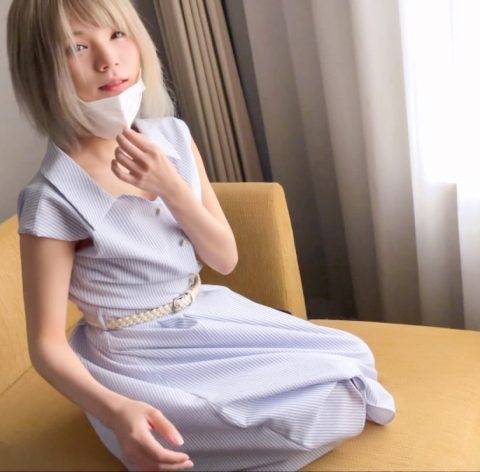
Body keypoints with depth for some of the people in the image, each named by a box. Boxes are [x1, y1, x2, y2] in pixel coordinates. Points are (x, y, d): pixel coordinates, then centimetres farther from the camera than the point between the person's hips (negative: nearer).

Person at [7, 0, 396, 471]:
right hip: (138, 362, -6)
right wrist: (115, 411, -38)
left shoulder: (172, 137, -6)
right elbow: (46, 343, -18)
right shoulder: (52, 199, -23)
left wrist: (169, 185, -21)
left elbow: (224, 258, -3)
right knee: (311, 409, -13)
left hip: (206, 316, 6)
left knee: (354, 357, 5)